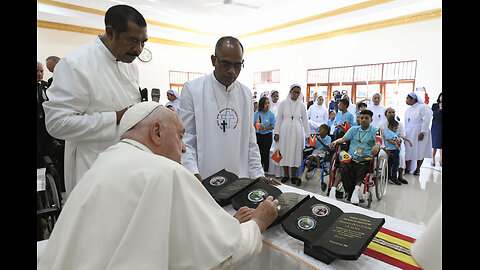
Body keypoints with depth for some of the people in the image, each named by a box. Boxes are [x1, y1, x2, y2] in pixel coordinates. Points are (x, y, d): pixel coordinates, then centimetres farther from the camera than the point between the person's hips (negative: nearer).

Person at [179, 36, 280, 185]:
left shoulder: (246, 93, 8)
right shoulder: (192, 89, -6)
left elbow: (250, 139, 10)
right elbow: (185, 139, -6)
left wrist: (258, 174, 5)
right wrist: (193, 174, -19)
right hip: (204, 180, -3)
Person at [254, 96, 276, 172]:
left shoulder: (271, 114, -3)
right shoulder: (256, 113, 2)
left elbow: (273, 126, -3)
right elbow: (253, 124, 5)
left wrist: (266, 128, -18)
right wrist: (259, 127, -14)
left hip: (267, 136, -2)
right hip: (258, 135, 2)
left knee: (266, 154, 1)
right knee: (259, 153, 7)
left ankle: (265, 171, 12)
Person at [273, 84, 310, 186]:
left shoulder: (301, 105, 5)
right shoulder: (283, 103, 2)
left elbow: (305, 120, 9)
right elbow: (279, 118, 3)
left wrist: (307, 134, 6)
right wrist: (276, 132, -2)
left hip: (296, 131, 1)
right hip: (284, 130, 0)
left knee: (295, 152, 3)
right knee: (284, 151, 4)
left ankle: (293, 175, 14)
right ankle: (285, 174, 17)